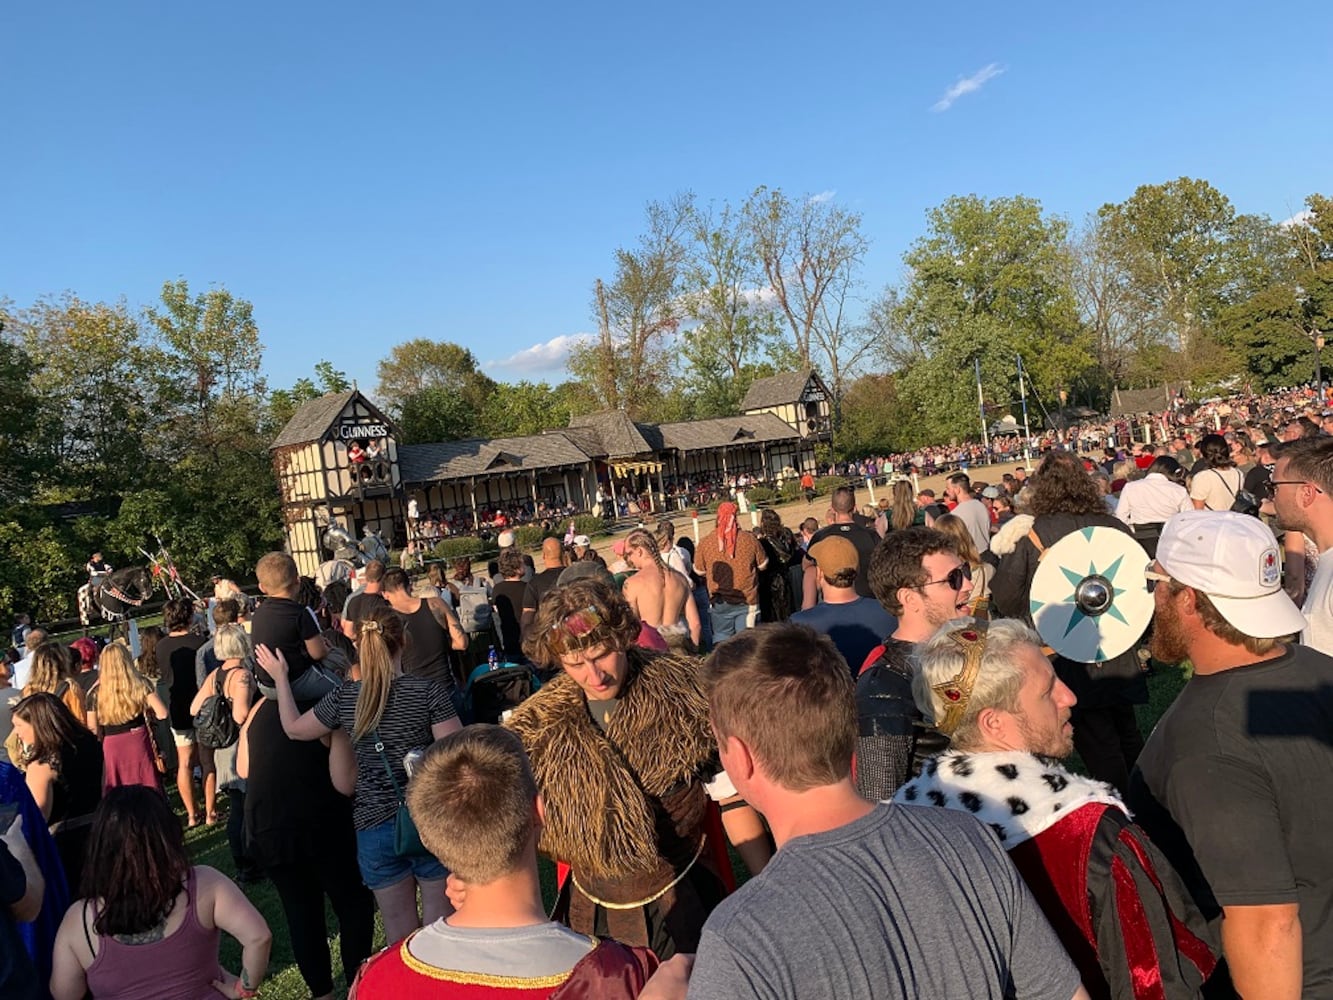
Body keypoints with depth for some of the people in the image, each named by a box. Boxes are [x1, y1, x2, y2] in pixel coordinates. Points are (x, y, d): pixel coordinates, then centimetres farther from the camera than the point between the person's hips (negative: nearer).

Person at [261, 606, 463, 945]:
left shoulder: (345, 697, -3)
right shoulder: (429, 691, -12)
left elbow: (294, 728, 15)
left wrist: (280, 678, 26)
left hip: (374, 827, 3)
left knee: (399, 932, 16)